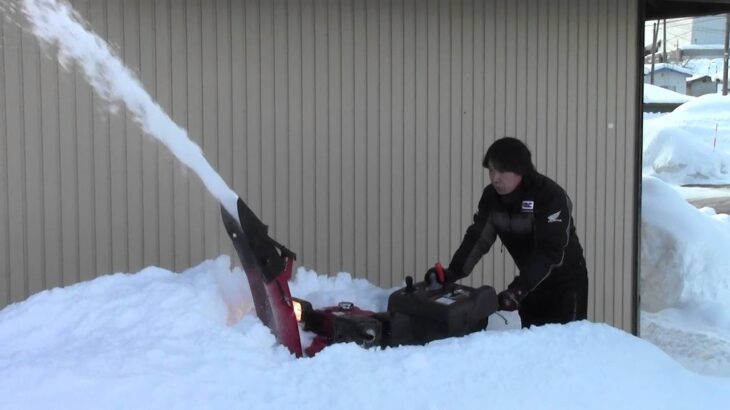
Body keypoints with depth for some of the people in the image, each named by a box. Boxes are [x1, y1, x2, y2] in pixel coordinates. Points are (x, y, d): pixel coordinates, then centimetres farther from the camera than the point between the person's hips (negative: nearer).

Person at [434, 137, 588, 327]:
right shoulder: (491, 196, -6)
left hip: (566, 281, -6)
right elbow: (478, 237, -7)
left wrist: (517, 289, -40)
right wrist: (452, 273, -22)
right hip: (532, 280, 6)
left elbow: (550, 251, -32)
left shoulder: (550, 196, -27)